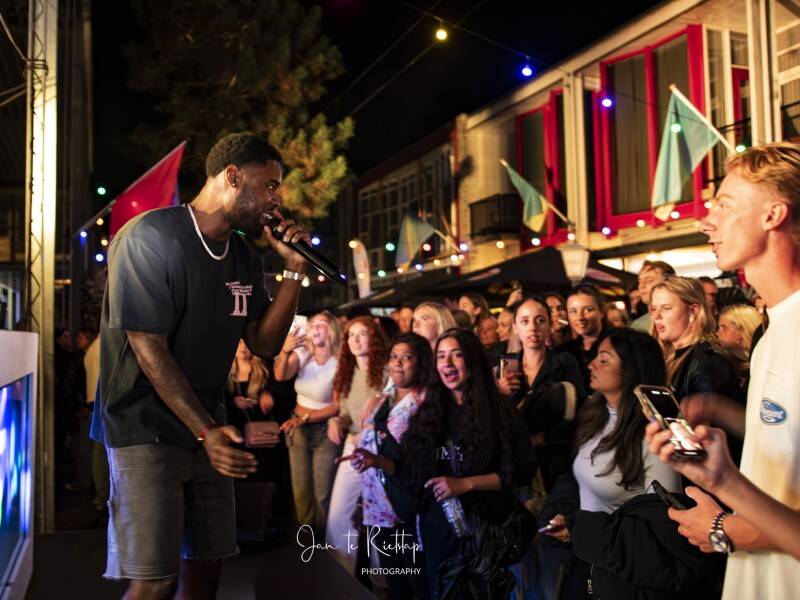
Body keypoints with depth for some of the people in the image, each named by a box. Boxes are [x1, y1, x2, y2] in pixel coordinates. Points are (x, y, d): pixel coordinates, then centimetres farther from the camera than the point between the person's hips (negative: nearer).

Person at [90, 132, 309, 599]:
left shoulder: (245, 259, 7)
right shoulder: (151, 237, -15)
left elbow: (264, 344, 5)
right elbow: (148, 348, -19)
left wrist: (295, 269, -6)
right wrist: (205, 431, -23)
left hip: (208, 427, 7)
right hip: (146, 427, -7)